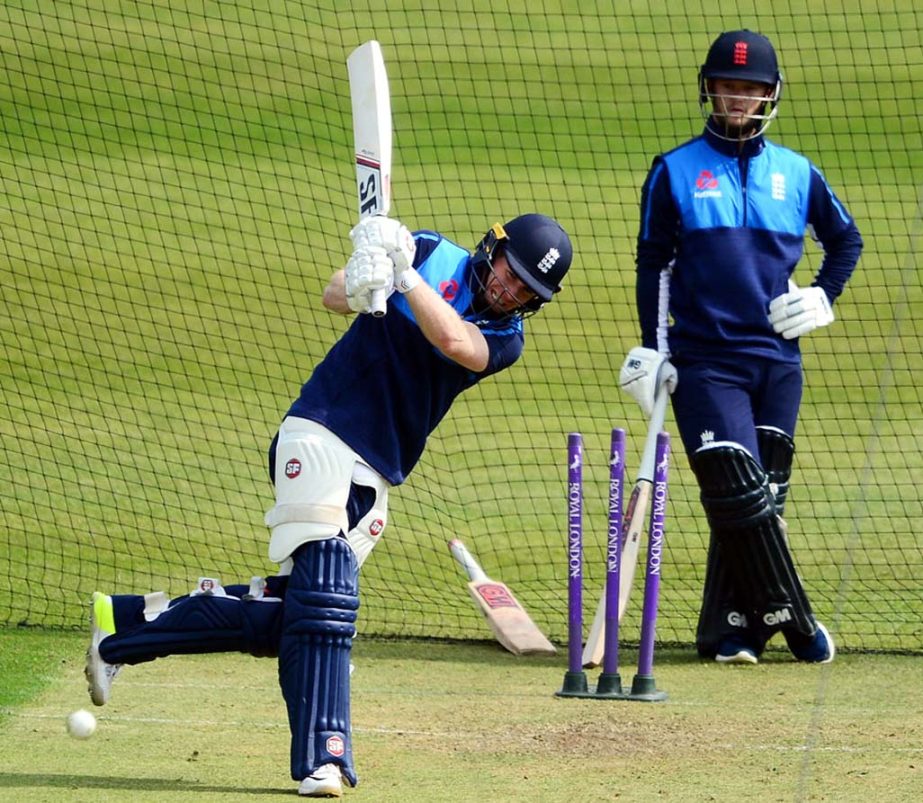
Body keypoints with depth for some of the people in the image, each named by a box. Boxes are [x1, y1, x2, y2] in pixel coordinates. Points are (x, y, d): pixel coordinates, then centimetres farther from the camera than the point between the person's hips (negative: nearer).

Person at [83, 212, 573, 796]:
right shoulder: (432, 253, 1)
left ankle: (128, 625, 15)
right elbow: (334, 292, -7)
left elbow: (454, 341, -17)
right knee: (325, 590, -21)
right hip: (322, 435, -4)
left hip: (375, 479, 4)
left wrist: (404, 276, -25)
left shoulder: (506, 337, 4)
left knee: (280, 619, -1)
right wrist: (357, 291, -29)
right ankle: (324, 757, -27)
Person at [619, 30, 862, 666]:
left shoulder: (796, 174, 9)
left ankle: (728, 628, 11)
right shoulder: (674, 172, 4)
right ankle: (795, 623, -4)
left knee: (761, 499, 3)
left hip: (777, 361, 3)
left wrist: (823, 297, 7)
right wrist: (652, 350, -1)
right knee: (738, 495, -12)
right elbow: (653, 265, 5)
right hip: (704, 361, -3)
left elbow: (846, 238, 23)